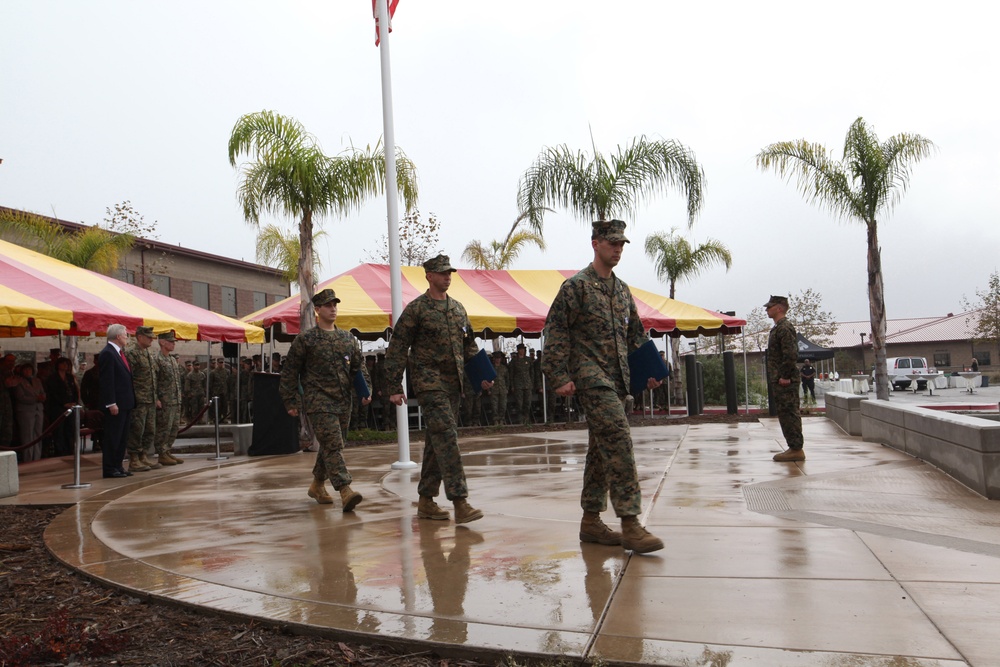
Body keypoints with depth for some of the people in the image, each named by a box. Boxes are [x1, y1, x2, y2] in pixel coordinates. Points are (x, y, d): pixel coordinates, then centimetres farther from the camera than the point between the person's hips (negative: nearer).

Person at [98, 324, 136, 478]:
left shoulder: (119, 353, 16)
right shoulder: (107, 354, -13)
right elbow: (107, 381, -18)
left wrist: (131, 401, 16)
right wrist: (111, 404, -21)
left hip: (125, 403, 10)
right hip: (116, 404, -10)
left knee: (122, 437, 12)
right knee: (112, 437, -3)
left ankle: (117, 466, 19)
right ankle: (109, 469, 2)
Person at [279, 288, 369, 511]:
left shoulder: (348, 338, 13)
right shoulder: (305, 340, -1)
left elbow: (358, 367, 20)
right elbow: (289, 372, 2)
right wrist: (291, 402, 0)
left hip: (343, 402, 6)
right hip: (318, 401, -5)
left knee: (329, 446, 14)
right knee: (333, 445, -15)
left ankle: (316, 486, 32)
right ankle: (345, 491, -22)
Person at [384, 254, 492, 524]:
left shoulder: (458, 309, 15)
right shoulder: (416, 309, -4)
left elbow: (469, 346, 23)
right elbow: (397, 349, -4)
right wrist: (394, 387, -9)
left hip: (453, 383, 7)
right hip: (429, 382, -7)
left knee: (437, 441, 10)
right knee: (447, 436, -16)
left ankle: (426, 501, 19)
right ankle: (459, 501, -17)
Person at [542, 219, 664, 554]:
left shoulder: (622, 290, 18)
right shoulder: (576, 286, -4)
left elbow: (636, 335, 23)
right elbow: (555, 334, -8)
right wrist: (560, 377, -14)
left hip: (616, 381, 8)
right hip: (591, 378, -8)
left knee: (602, 449, 10)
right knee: (619, 441, -17)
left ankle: (591, 521, 19)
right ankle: (630, 524, -15)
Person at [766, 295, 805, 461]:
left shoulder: (785, 328, -14)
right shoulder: (778, 328, 18)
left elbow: (791, 355, -23)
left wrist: (785, 377, -20)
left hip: (785, 381, -10)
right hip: (778, 380, 10)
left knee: (789, 414, -6)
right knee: (785, 414, 12)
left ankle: (796, 449, -2)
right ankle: (794, 448, 18)